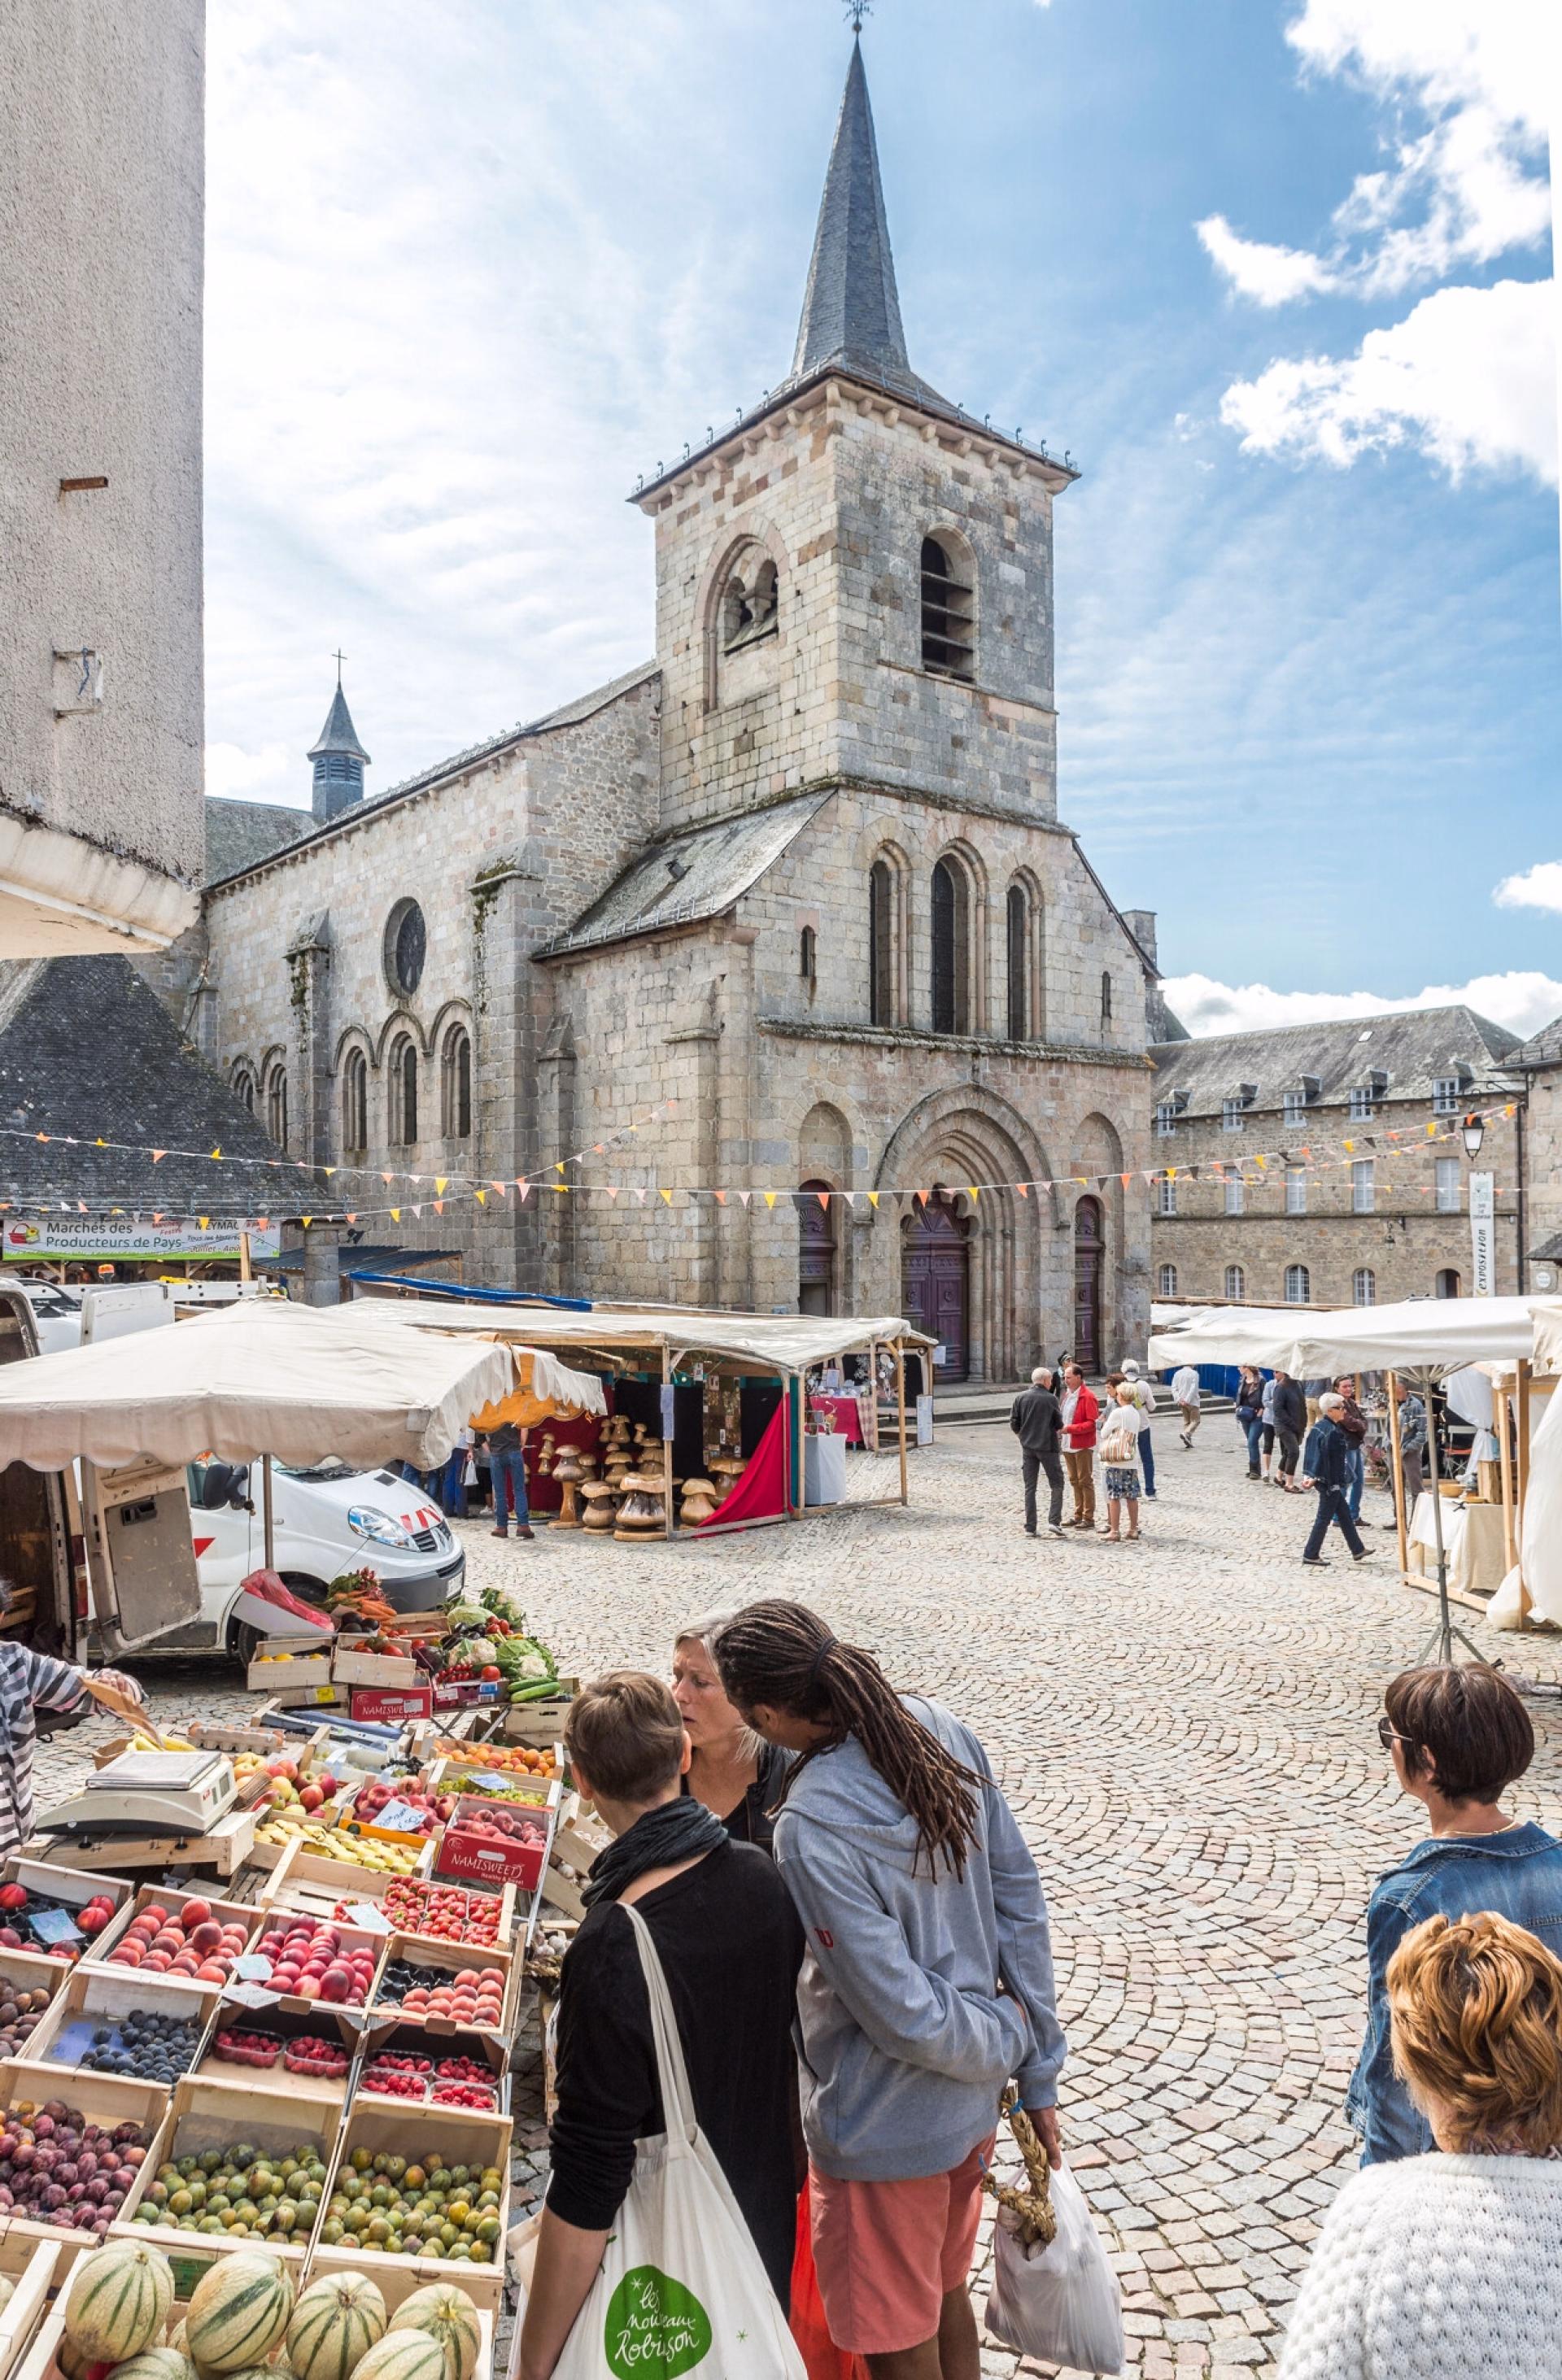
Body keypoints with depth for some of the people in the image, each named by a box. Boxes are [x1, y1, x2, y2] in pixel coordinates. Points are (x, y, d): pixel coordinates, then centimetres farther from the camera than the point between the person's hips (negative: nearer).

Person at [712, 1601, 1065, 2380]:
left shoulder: (808, 1829, -33)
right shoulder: (940, 1731, -12)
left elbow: (903, 2015, -27)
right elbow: (1019, 1896, -4)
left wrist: (1010, 2038, -7)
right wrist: (1038, 2073, 3)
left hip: (886, 2128, -7)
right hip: (971, 2105, 7)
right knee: (946, 2293, 31)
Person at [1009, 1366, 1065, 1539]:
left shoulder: (1021, 1397, 0)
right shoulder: (1051, 1399, -8)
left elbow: (1014, 1423, 0)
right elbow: (1059, 1425, -3)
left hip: (1028, 1447, 3)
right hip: (1047, 1447, -3)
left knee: (1029, 1487, 8)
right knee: (1056, 1484, 9)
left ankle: (1030, 1527, 7)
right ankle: (1054, 1520, -5)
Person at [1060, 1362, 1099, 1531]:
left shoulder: (1087, 1397, -14)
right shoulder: (1067, 1394, 13)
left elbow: (1092, 1423, -18)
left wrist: (1069, 1428, -21)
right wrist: (1061, 1427, 5)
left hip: (1083, 1446, -8)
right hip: (1068, 1445, 9)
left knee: (1085, 1481, -2)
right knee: (1074, 1481, 14)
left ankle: (1089, 1518, 4)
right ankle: (1078, 1515, 22)